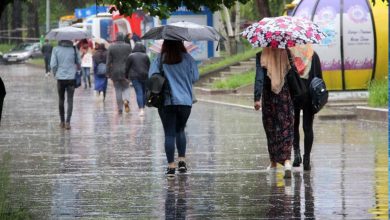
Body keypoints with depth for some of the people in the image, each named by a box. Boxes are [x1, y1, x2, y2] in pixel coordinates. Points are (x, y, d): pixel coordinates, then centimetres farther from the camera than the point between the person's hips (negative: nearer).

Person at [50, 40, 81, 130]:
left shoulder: (56, 49, -6)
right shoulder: (74, 49, -5)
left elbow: (53, 65, -7)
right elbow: (79, 63, 4)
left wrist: (55, 74, 10)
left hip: (60, 78, 1)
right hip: (71, 78, -1)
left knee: (61, 100, 15)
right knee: (70, 100, 0)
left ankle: (62, 122, 21)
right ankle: (68, 122, -11)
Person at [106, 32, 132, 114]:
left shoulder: (111, 47, -3)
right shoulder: (128, 47, -2)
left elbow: (108, 61, -2)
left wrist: (108, 73, 3)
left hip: (115, 71, 0)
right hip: (125, 70, 0)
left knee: (118, 90, 7)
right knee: (126, 87, 12)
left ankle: (120, 109, 7)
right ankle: (126, 100, -17)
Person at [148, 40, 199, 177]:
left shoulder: (159, 60, -2)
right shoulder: (187, 59, -1)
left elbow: (152, 75, -9)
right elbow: (195, 77, 0)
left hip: (166, 102, -1)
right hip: (185, 101, 1)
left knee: (169, 133, 1)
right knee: (180, 130, 20)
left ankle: (171, 166, -4)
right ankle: (182, 161, 12)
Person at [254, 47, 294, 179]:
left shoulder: (262, 55, -7)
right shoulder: (288, 53, -4)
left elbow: (259, 77, -12)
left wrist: (257, 98, -13)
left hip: (269, 96, 0)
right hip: (286, 95, 0)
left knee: (271, 128, 15)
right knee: (286, 128, 0)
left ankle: (273, 162, 25)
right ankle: (287, 160, -19)